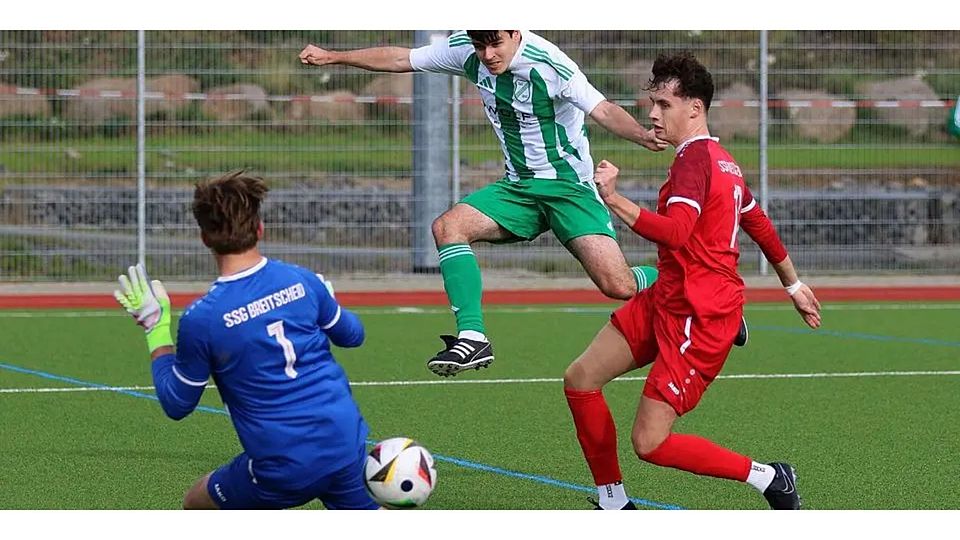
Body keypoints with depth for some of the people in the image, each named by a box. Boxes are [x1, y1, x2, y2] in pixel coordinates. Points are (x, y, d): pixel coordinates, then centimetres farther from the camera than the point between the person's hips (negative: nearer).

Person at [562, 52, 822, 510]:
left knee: (650, 444, -11)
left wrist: (615, 200, -43)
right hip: (666, 301, 10)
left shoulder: (694, 159, -18)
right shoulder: (721, 160, 13)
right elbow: (761, 226, 26)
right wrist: (794, 285, 38)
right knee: (580, 379, 6)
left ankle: (768, 478, 4)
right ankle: (613, 504, 15)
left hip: (699, 317, -10)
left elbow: (675, 232, -35)